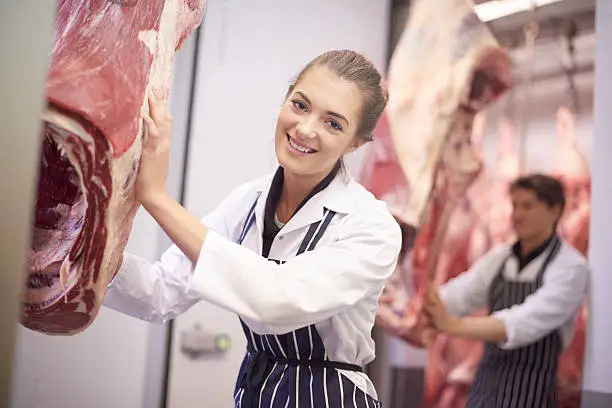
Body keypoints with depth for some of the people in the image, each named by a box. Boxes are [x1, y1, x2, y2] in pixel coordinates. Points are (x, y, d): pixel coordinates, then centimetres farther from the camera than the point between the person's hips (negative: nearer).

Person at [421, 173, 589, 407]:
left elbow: (526, 322, -26)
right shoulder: (499, 256, 7)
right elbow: (458, 295, -4)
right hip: (485, 382, 5)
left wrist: (453, 325, -36)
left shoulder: (570, 267, -12)